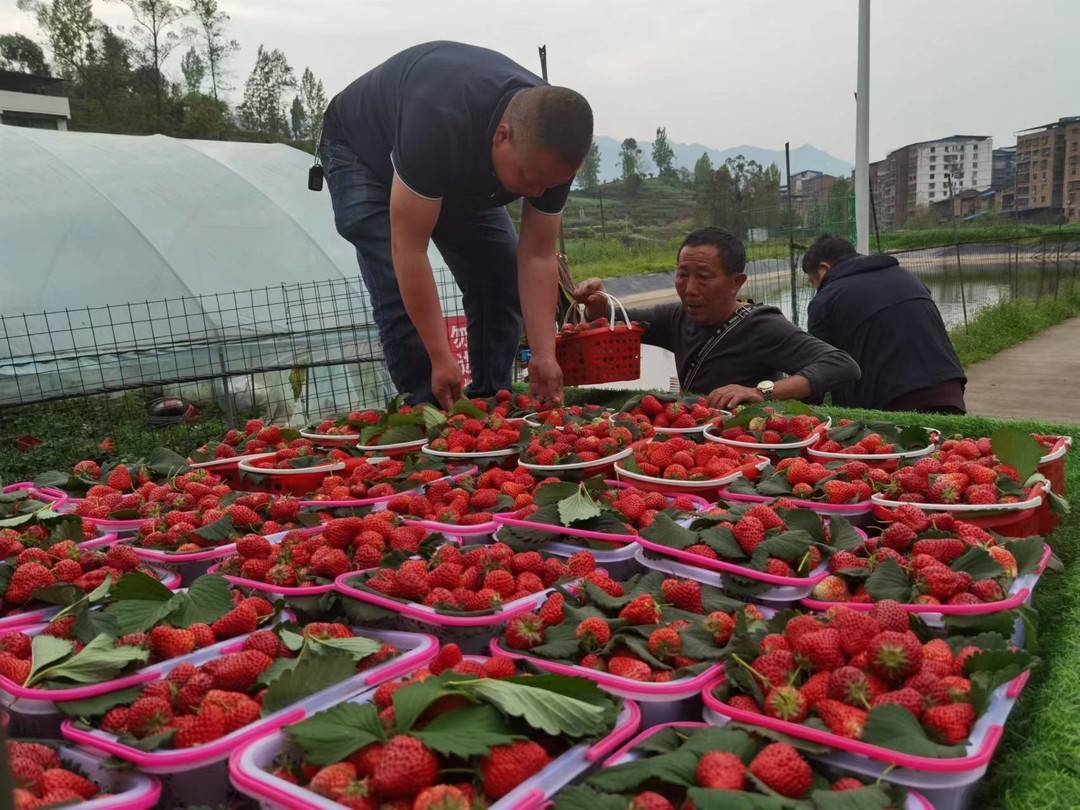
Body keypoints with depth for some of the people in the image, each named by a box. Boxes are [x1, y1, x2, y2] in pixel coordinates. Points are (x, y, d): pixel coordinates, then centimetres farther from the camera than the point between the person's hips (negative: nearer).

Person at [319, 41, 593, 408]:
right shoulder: (439, 122, -45)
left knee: (501, 278, -7)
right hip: (363, 149, -5)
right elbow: (409, 247, -41)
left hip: (463, 174, 5)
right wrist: (441, 360, -39)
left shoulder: (553, 147, -26)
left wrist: (544, 356, -30)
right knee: (399, 290, -21)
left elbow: (537, 256, -21)